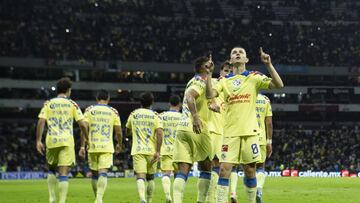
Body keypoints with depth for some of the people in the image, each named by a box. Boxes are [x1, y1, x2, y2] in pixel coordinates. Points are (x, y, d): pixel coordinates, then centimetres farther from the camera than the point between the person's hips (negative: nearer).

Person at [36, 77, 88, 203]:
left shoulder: (48, 104, 9)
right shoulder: (72, 104, 7)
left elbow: (41, 122, -4)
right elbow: (82, 125, 0)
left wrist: (38, 141, -2)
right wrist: (83, 145, 6)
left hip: (51, 141, 2)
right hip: (67, 141, -2)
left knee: (52, 169, 23)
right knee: (63, 174, -3)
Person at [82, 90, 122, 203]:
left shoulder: (89, 110, 4)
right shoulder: (113, 112, 5)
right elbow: (118, 132, 5)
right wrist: (119, 144, 21)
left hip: (92, 147, 1)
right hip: (107, 147, -1)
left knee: (94, 174, 15)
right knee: (103, 172, -9)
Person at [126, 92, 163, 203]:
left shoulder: (133, 114, 7)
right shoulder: (155, 116, 2)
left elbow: (128, 132, 21)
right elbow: (159, 133, -11)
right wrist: (158, 151, -11)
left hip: (138, 151, 0)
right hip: (152, 151, 0)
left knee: (140, 177, -12)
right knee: (150, 178, 18)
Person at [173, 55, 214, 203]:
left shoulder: (193, 81, 22)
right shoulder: (202, 81, -5)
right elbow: (189, 97, -24)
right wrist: (195, 116, -34)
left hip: (182, 128, 7)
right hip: (197, 130, -7)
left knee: (182, 172, -2)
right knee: (206, 167, 9)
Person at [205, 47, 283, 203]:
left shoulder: (254, 77, 6)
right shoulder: (224, 81, 12)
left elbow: (278, 85, -6)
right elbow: (210, 95, -3)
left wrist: (269, 65, -13)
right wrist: (209, 74, -8)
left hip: (249, 131, -1)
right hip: (230, 132, 1)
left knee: (250, 171, 3)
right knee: (224, 170, -9)